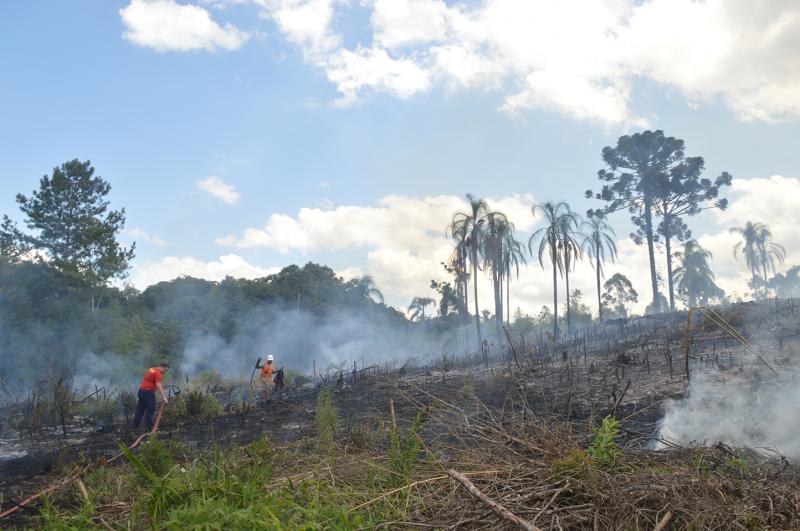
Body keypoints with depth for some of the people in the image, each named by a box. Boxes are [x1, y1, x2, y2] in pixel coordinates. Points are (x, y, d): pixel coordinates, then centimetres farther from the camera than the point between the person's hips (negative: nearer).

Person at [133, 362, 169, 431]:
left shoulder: (151, 369, 14)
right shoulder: (158, 373, -15)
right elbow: (158, 386, -24)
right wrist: (164, 398, -27)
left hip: (141, 390, 9)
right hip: (148, 392, -9)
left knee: (140, 409, 15)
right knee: (150, 410, -4)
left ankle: (135, 427, 22)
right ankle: (149, 429, -4)